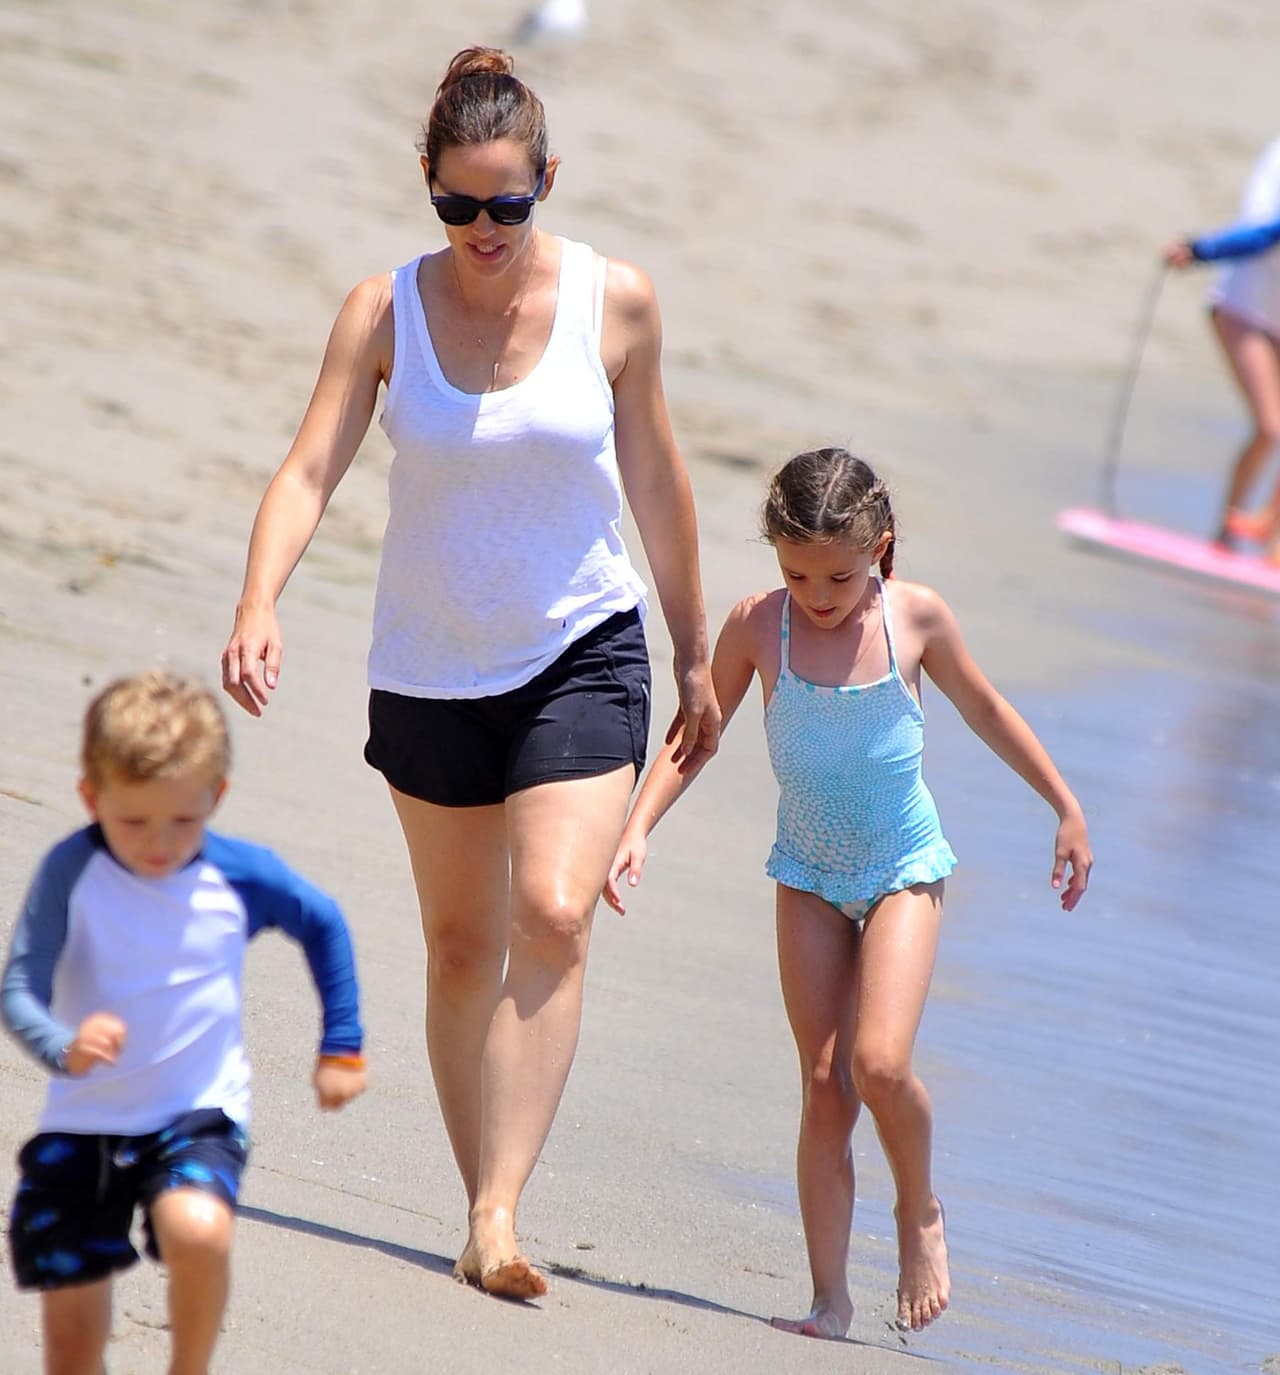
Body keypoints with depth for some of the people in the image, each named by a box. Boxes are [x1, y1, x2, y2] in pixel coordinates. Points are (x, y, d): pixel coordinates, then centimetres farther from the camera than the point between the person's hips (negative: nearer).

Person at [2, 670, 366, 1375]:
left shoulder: (243, 876, -8)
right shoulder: (72, 871, -13)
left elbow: (323, 925, 12)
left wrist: (341, 1048, 15)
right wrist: (63, 1047, -38)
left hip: (199, 1114, -1)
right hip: (81, 1125, 1)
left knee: (197, 1229, -32)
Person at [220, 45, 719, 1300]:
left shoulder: (615, 302, -7)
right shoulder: (385, 310, -9)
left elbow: (656, 481, 4)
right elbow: (308, 470, -16)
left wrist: (695, 654, 12)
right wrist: (258, 604, -34)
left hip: (583, 654, -1)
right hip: (430, 667, 2)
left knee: (554, 915, -20)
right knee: (460, 945, 11)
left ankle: (499, 1213, -21)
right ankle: (482, 1210, 24)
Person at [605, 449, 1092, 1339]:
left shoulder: (917, 616, -11)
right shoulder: (759, 626, -11)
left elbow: (985, 711, 5)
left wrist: (1068, 810, 10)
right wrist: (637, 829, -13)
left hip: (904, 871, -2)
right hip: (810, 873, 2)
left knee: (878, 1063, -19)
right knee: (825, 1085, -3)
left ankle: (921, 1211, 9)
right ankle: (831, 1297, 2)